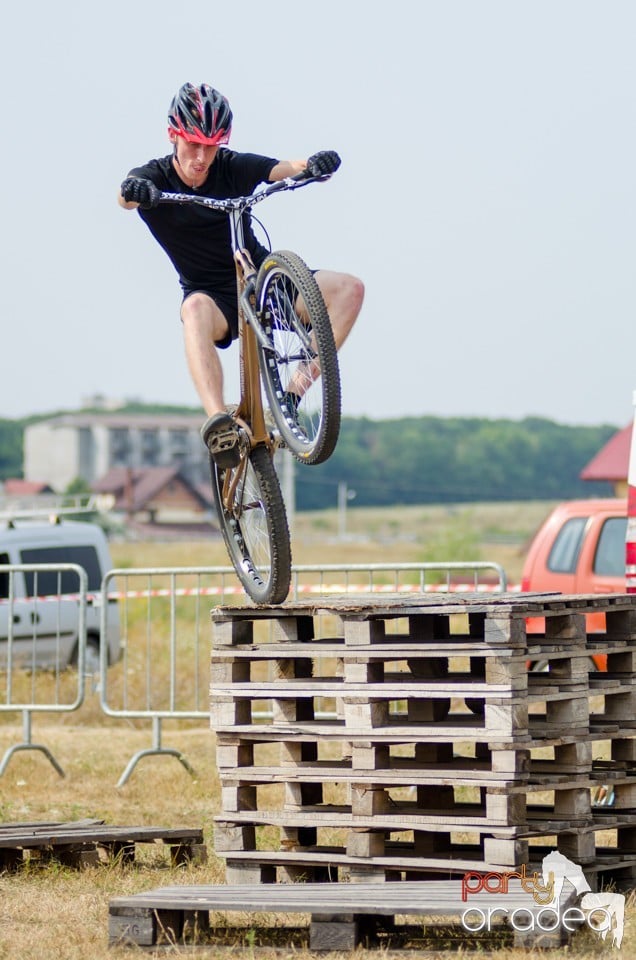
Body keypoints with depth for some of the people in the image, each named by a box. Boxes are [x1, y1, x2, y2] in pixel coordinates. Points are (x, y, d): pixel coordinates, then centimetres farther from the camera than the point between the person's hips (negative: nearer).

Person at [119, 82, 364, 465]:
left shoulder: (233, 167, -3)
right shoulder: (155, 177, -8)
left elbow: (283, 169, -18)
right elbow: (126, 195, -30)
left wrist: (313, 165, -41)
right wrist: (132, 191, -55)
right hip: (214, 296, -3)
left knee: (349, 288, -18)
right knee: (195, 309, -41)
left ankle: (297, 390, -21)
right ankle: (218, 421, -56)